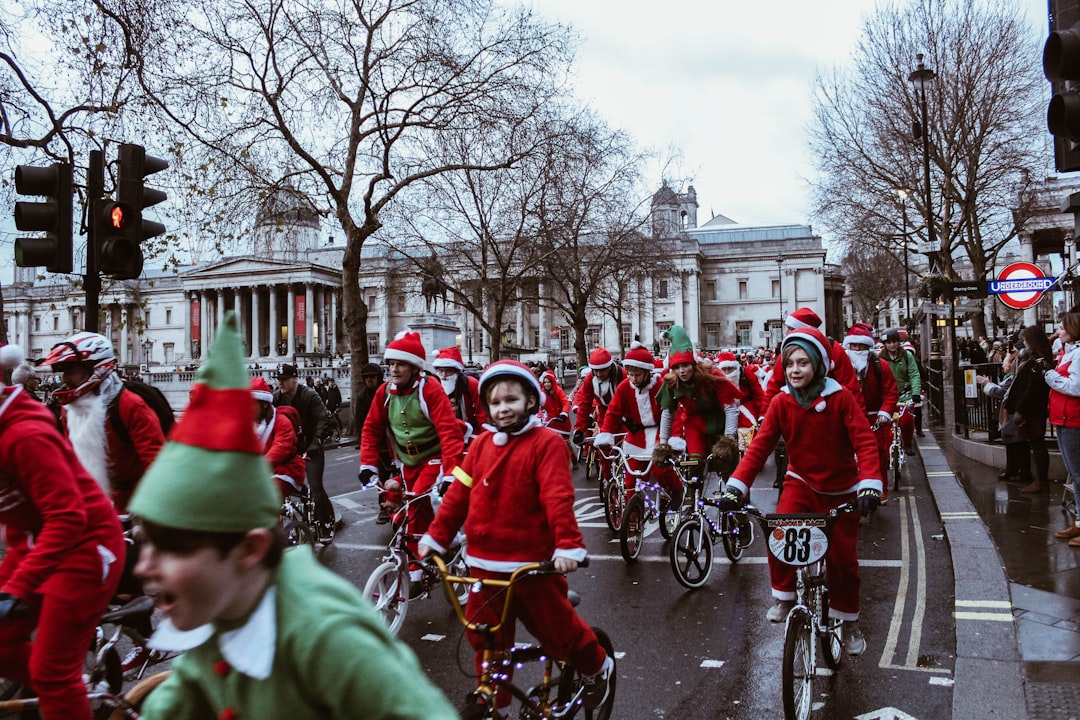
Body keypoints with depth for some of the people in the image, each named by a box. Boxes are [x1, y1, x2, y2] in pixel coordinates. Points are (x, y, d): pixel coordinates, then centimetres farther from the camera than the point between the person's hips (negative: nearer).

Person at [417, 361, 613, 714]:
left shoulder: (546, 442, -9)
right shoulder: (482, 444, 6)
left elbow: (558, 497, -19)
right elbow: (458, 493, 7)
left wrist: (568, 545, -28)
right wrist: (436, 536, 5)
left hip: (532, 563, -5)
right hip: (484, 562, 5)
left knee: (556, 629, 7)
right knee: (485, 639, 12)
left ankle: (597, 666, 37)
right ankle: (495, 702, 32)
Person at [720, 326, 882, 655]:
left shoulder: (840, 398, -16)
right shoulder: (781, 403, -10)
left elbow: (864, 441, -21)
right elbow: (759, 446, -15)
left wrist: (870, 484, -36)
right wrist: (736, 486, -26)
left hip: (840, 489, -1)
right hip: (801, 482, 1)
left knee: (843, 558, 3)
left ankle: (849, 622, 26)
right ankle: (783, 597, 0)